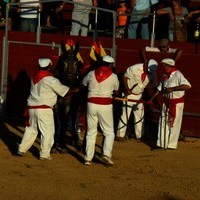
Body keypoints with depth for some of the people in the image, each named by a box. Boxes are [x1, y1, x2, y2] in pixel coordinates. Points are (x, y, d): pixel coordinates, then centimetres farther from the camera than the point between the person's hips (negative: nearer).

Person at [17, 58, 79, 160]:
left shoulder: (35, 77, 11)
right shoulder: (50, 79, -10)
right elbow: (65, 91, -8)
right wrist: (76, 89, 5)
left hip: (31, 106, 7)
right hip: (44, 109, -7)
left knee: (31, 129, 19)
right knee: (48, 131, 2)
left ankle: (22, 149, 19)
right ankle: (44, 154, 0)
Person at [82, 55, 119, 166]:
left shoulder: (91, 74, 3)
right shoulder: (113, 77, -2)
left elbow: (83, 84, 19)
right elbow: (116, 91, 14)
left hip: (91, 104, 2)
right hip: (105, 106, -2)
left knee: (91, 132, 11)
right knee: (109, 132, 6)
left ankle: (88, 158, 9)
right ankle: (106, 154, -13)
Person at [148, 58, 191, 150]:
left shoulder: (178, 75, -20)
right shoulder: (165, 76, 5)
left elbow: (187, 86, -33)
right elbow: (160, 89, 16)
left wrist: (172, 89, -32)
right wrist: (151, 99, 12)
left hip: (176, 103, -8)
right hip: (166, 102, 8)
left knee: (173, 124, 2)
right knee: (163, 123, 10)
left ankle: (172, 145, 12)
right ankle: (161, 144, 17)